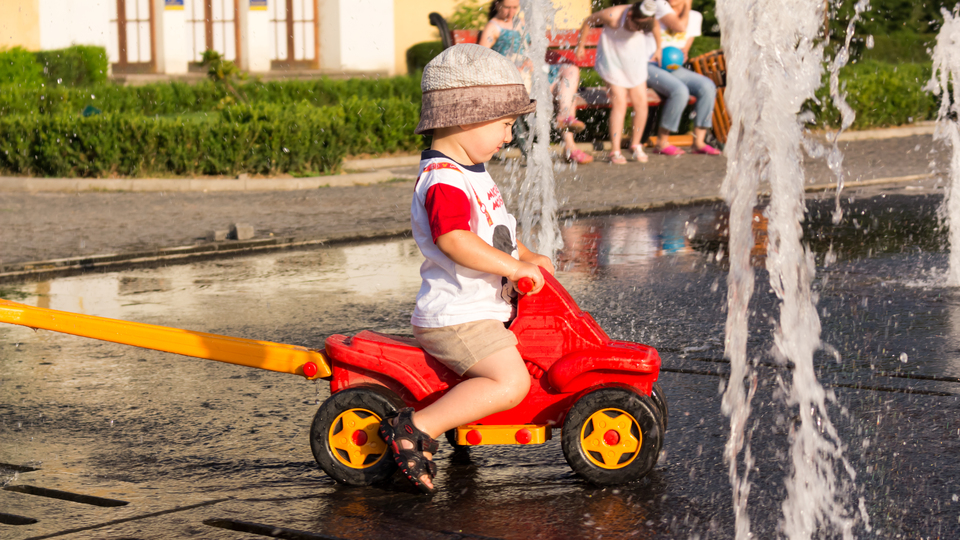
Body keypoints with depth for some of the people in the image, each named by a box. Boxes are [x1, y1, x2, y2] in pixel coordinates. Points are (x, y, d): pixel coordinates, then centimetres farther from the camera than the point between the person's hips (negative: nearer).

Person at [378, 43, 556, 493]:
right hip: (455, 317, -11)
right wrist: (512, 267, -31)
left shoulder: (470, 172, 16)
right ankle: (417, 427, -21)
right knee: (510, 382, -22)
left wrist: (528, 256, 18)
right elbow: (455, 241, -34)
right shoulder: (443, 180, -20)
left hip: (481, 311, 11)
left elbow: (495, 229, 30)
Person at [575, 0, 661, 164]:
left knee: (641, 102, -4)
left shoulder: (647, 19, -17)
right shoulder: (612, 16, -28)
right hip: (613, 60, -4)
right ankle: (615, 151, -14)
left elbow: (655, 27, 10)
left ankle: (635, 145, 15)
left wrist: (658, 48, 23)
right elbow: (588, 21, -11)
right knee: (619, 103, -15)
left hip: (635, 60, 4)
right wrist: (580, 46, 0)